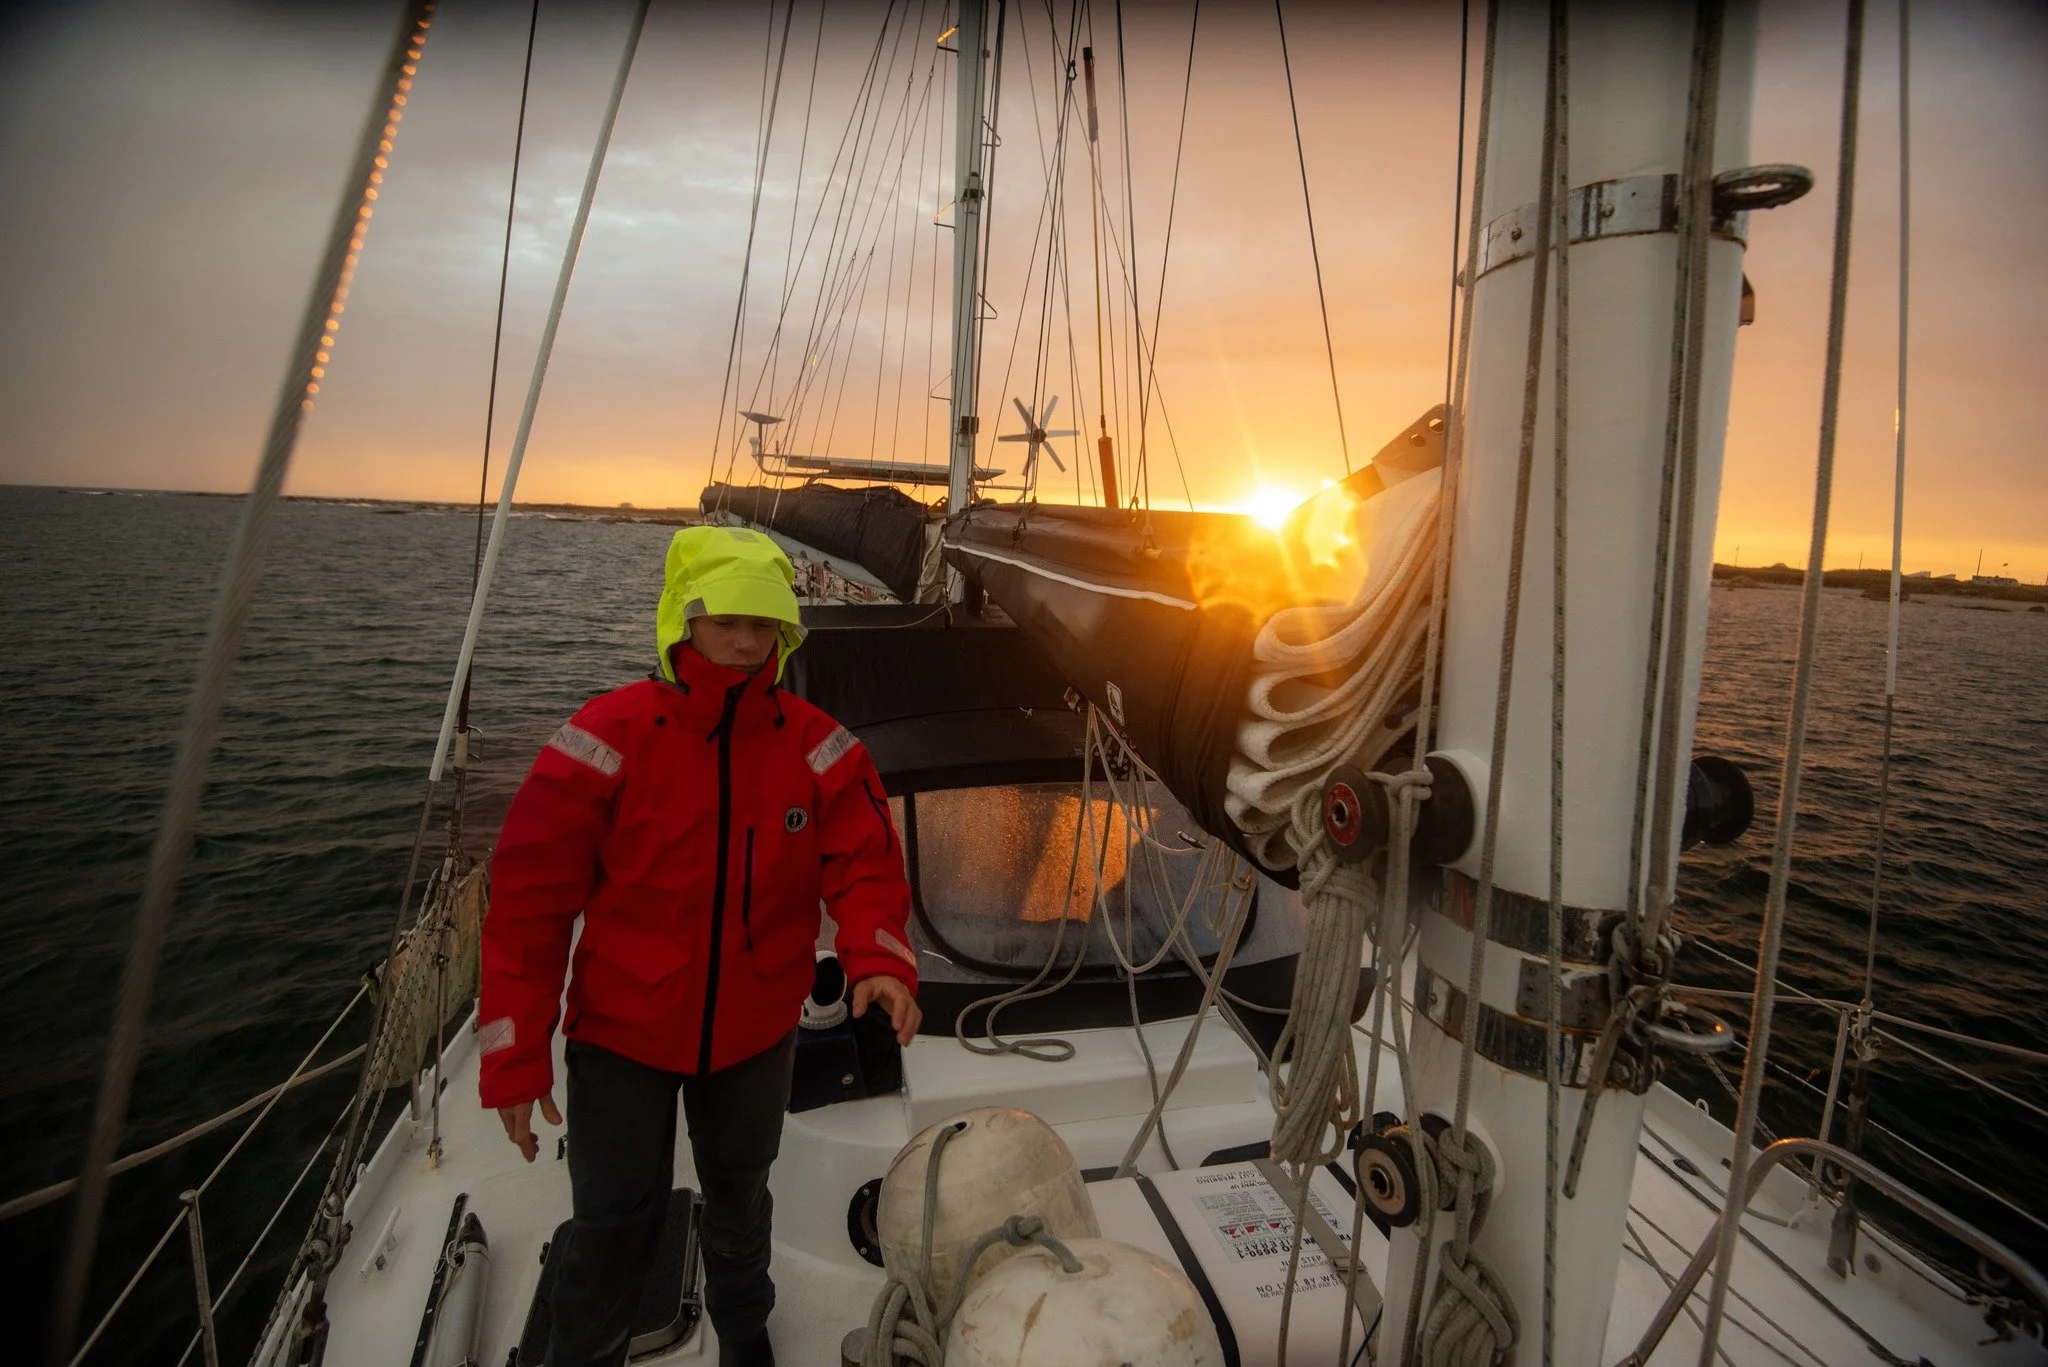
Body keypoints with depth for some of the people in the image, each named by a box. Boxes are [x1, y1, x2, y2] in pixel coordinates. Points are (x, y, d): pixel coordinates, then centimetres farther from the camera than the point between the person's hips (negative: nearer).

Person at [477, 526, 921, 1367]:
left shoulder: (817, 746, -12)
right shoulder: (609, 738, -19)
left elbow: (864, 862, -11)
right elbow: (531, 897, -15)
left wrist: (879, 958, -31)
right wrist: (515, 1058, -14)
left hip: (757, 1032, 3)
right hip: (623, 1033, -2)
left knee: (738, 1194, 26)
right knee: (614, 1220, 11)